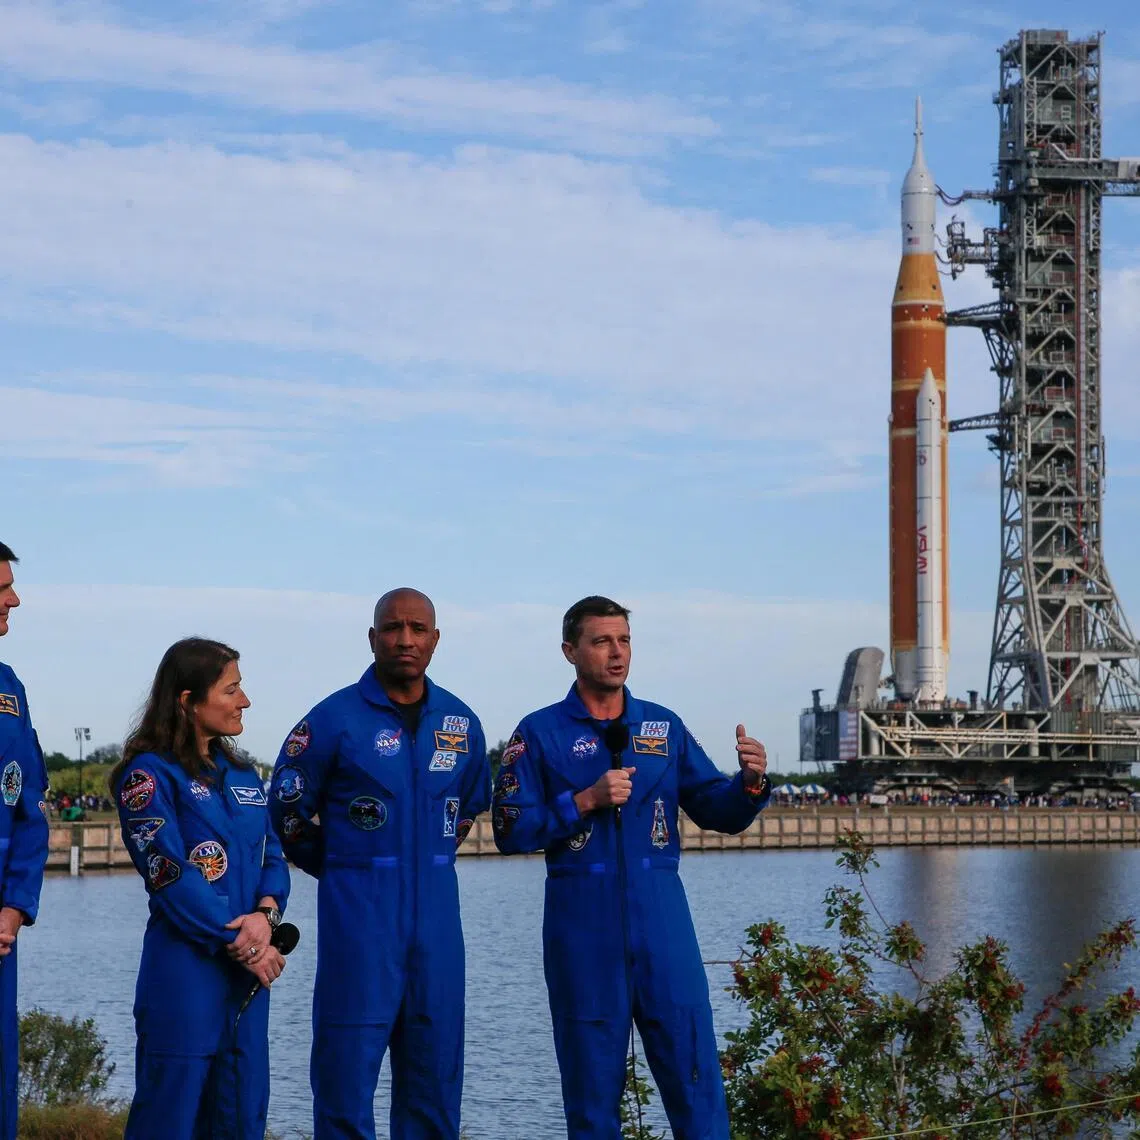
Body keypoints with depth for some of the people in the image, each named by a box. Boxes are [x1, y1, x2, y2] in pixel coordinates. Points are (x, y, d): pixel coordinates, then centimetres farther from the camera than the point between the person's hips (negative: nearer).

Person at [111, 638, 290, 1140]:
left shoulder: (242, 774, 15)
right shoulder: (149, 774, -7)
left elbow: (273, 858, 11)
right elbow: (170, 876, -14)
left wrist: (265, 915, -10)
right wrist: (239, 944, -13)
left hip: (248, 970, 7)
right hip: (185, 970, -7)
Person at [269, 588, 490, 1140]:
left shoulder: (461, 723, 8)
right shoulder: (335, 718, -5)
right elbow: (287, 809, 3)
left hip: (436, 910, 4)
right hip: (358, 910, -4)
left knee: (436, 1059, 7)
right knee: (349, 1057, -5)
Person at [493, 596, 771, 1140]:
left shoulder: (664, 727, 11)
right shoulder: (540, 733, 2)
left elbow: (717, 813, 8)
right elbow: (510, 830, -5)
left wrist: (749, 782, -12)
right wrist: (586, 800, -13)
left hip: (661, 917, 2)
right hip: (582, 923, -2)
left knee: (695, 1076, -3)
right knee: (592, 1084, 5)